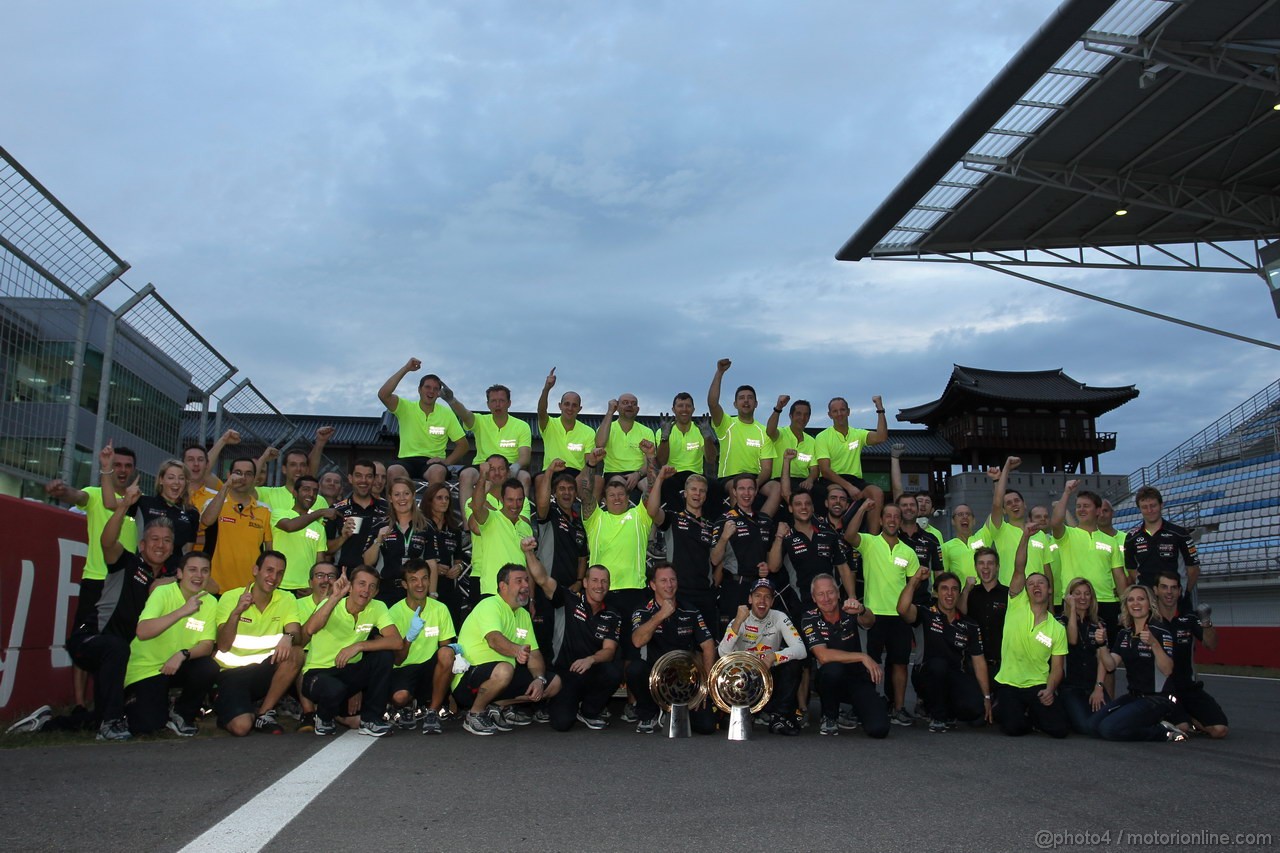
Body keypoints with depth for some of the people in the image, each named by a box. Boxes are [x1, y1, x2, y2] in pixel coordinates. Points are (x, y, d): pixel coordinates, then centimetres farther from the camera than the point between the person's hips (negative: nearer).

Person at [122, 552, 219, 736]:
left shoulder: (210, 602, -5)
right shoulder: (163, 593, -17)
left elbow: (207, 645, -9)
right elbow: (142, 632, -31)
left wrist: (183, 654, -29)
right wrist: (182, 611, -38)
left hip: (178, 666, 4)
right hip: (146, 669, -3)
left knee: (209, 668, -27)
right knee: (148, 725, -19)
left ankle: (181, 714, 1)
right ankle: (132, 701, 18)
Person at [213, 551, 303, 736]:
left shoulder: (287, 600, 1)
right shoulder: (230, 597, -5)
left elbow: (298, 636, -12)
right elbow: (223, 646, -13)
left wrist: (289, 637, -37)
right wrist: (236, 612, -28)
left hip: (264, 670, 2)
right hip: (232, 672, -2)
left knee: (295, 654, -28)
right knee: (241, 727, -24)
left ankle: (263, 712, -8)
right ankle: (227, 709, 15)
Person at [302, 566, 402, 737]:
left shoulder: (377, 608, -8)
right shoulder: (332, 605, -15)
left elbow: (397, 641, -21)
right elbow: (310, 630, -37)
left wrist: (358, 646, -28)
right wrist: (335, 596, -41)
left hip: (348, 671, 4)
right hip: (318, 672, -3)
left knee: (384, 654, -22)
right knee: (334, 689, -37)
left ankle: (370, 719, -8)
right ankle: (325, 716, 3)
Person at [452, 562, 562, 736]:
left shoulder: (524, 615, 12)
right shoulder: (490, 605, -14)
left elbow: (535, 654, 9)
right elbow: (494, 639, -34)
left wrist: (539, 679, -11)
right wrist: (516, 650, -54)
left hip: (506, 676, 8)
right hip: (468, 677, -8)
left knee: (554, 683, 0)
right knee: (504, 670, -39)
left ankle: (499, 706, 4)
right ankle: (475, 714, -13)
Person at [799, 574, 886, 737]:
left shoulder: (849, 610, -6)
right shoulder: (810, 620, -10)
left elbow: (869, 621, -29)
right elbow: (823, 656, -23)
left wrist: (862, 611, -53)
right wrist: (863, 657, -27)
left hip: (858, 677, 1)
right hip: (829, 680, -1)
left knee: (878, 729, -20)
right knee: (833, 668, -37)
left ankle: (855, 710, 18)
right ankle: (830, 717, -7)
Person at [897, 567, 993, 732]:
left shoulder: (970, 626, 7)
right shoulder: (927, 614, -2)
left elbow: (979, 662, 6)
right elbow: (902, 609, -24)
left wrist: (986, 698, 2)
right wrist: (915, 580, -24)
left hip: (957, 680, 3)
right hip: (928, 679, -2)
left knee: (975, 708, -26)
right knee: (938, 664, -36)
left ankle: (949, 713, 13)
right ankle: (938, 716, -11)